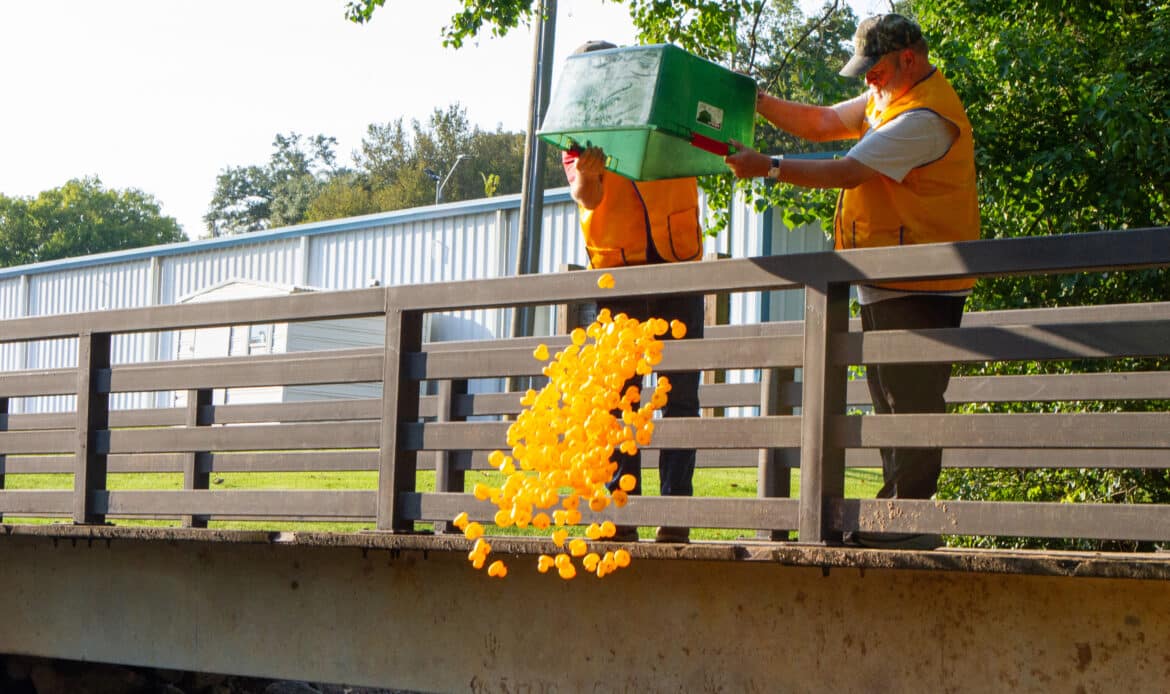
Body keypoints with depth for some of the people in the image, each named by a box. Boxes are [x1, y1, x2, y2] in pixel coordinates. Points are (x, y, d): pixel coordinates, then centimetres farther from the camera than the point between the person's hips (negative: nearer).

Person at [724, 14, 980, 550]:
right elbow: (820, 124, 18)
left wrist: (768, 167, -17)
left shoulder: (925, 118, -18)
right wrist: (758, 102, 5)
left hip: (918, 288, -11)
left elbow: (847, 172, -22)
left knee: (910, 403, -10)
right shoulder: (887, 100, 16)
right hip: (888, 284, 11)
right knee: (893, 403, 13)